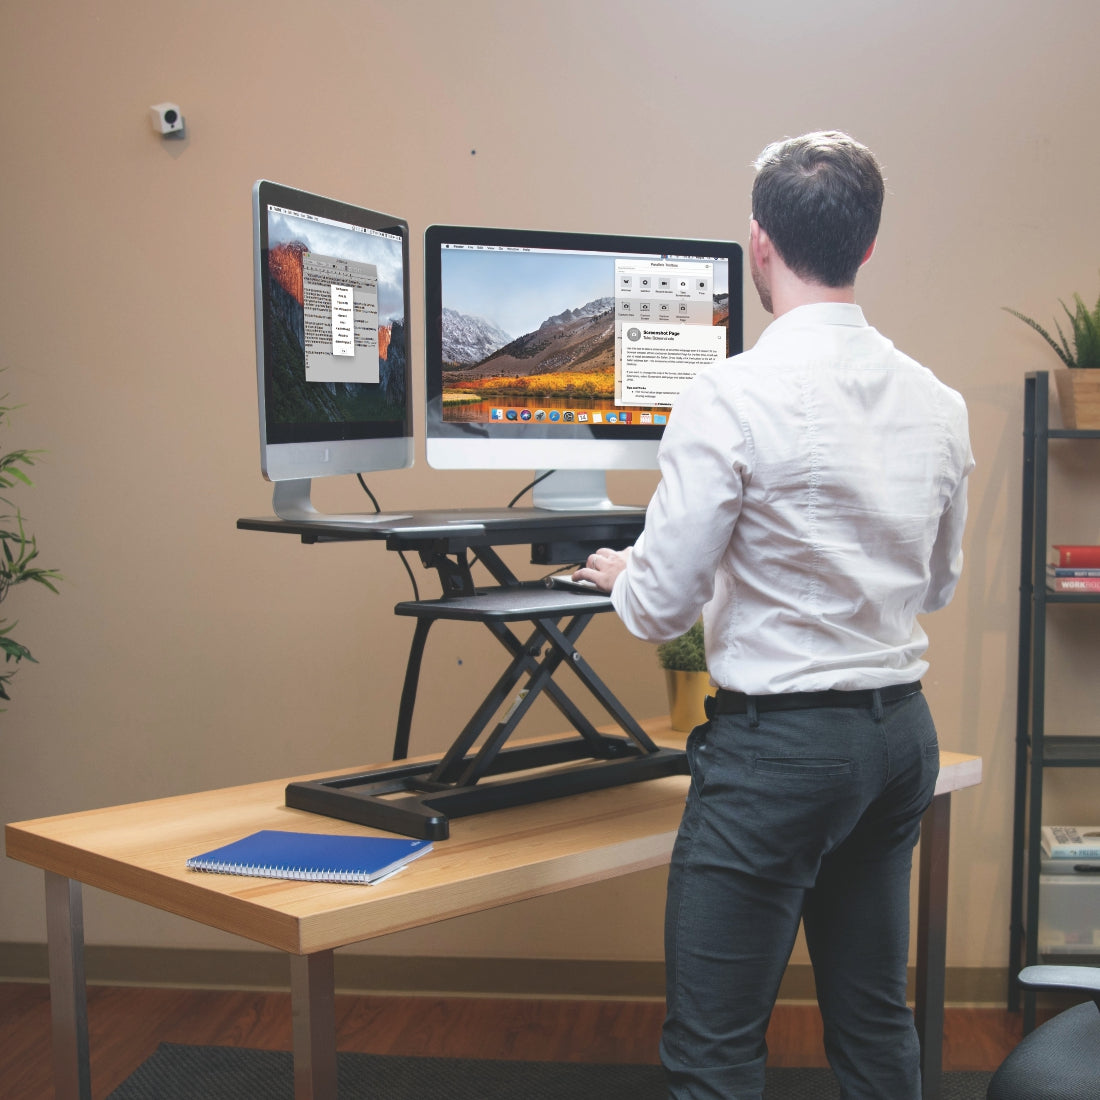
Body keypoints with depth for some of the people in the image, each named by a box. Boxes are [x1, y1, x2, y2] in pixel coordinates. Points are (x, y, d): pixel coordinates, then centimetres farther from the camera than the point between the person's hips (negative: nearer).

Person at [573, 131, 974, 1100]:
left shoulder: (732, 396, -16)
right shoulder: (938, 403, 5)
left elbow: (661, 607, -13)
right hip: (904, 729, 8)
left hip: (777, 739, -7)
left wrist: (623, 574, 8)